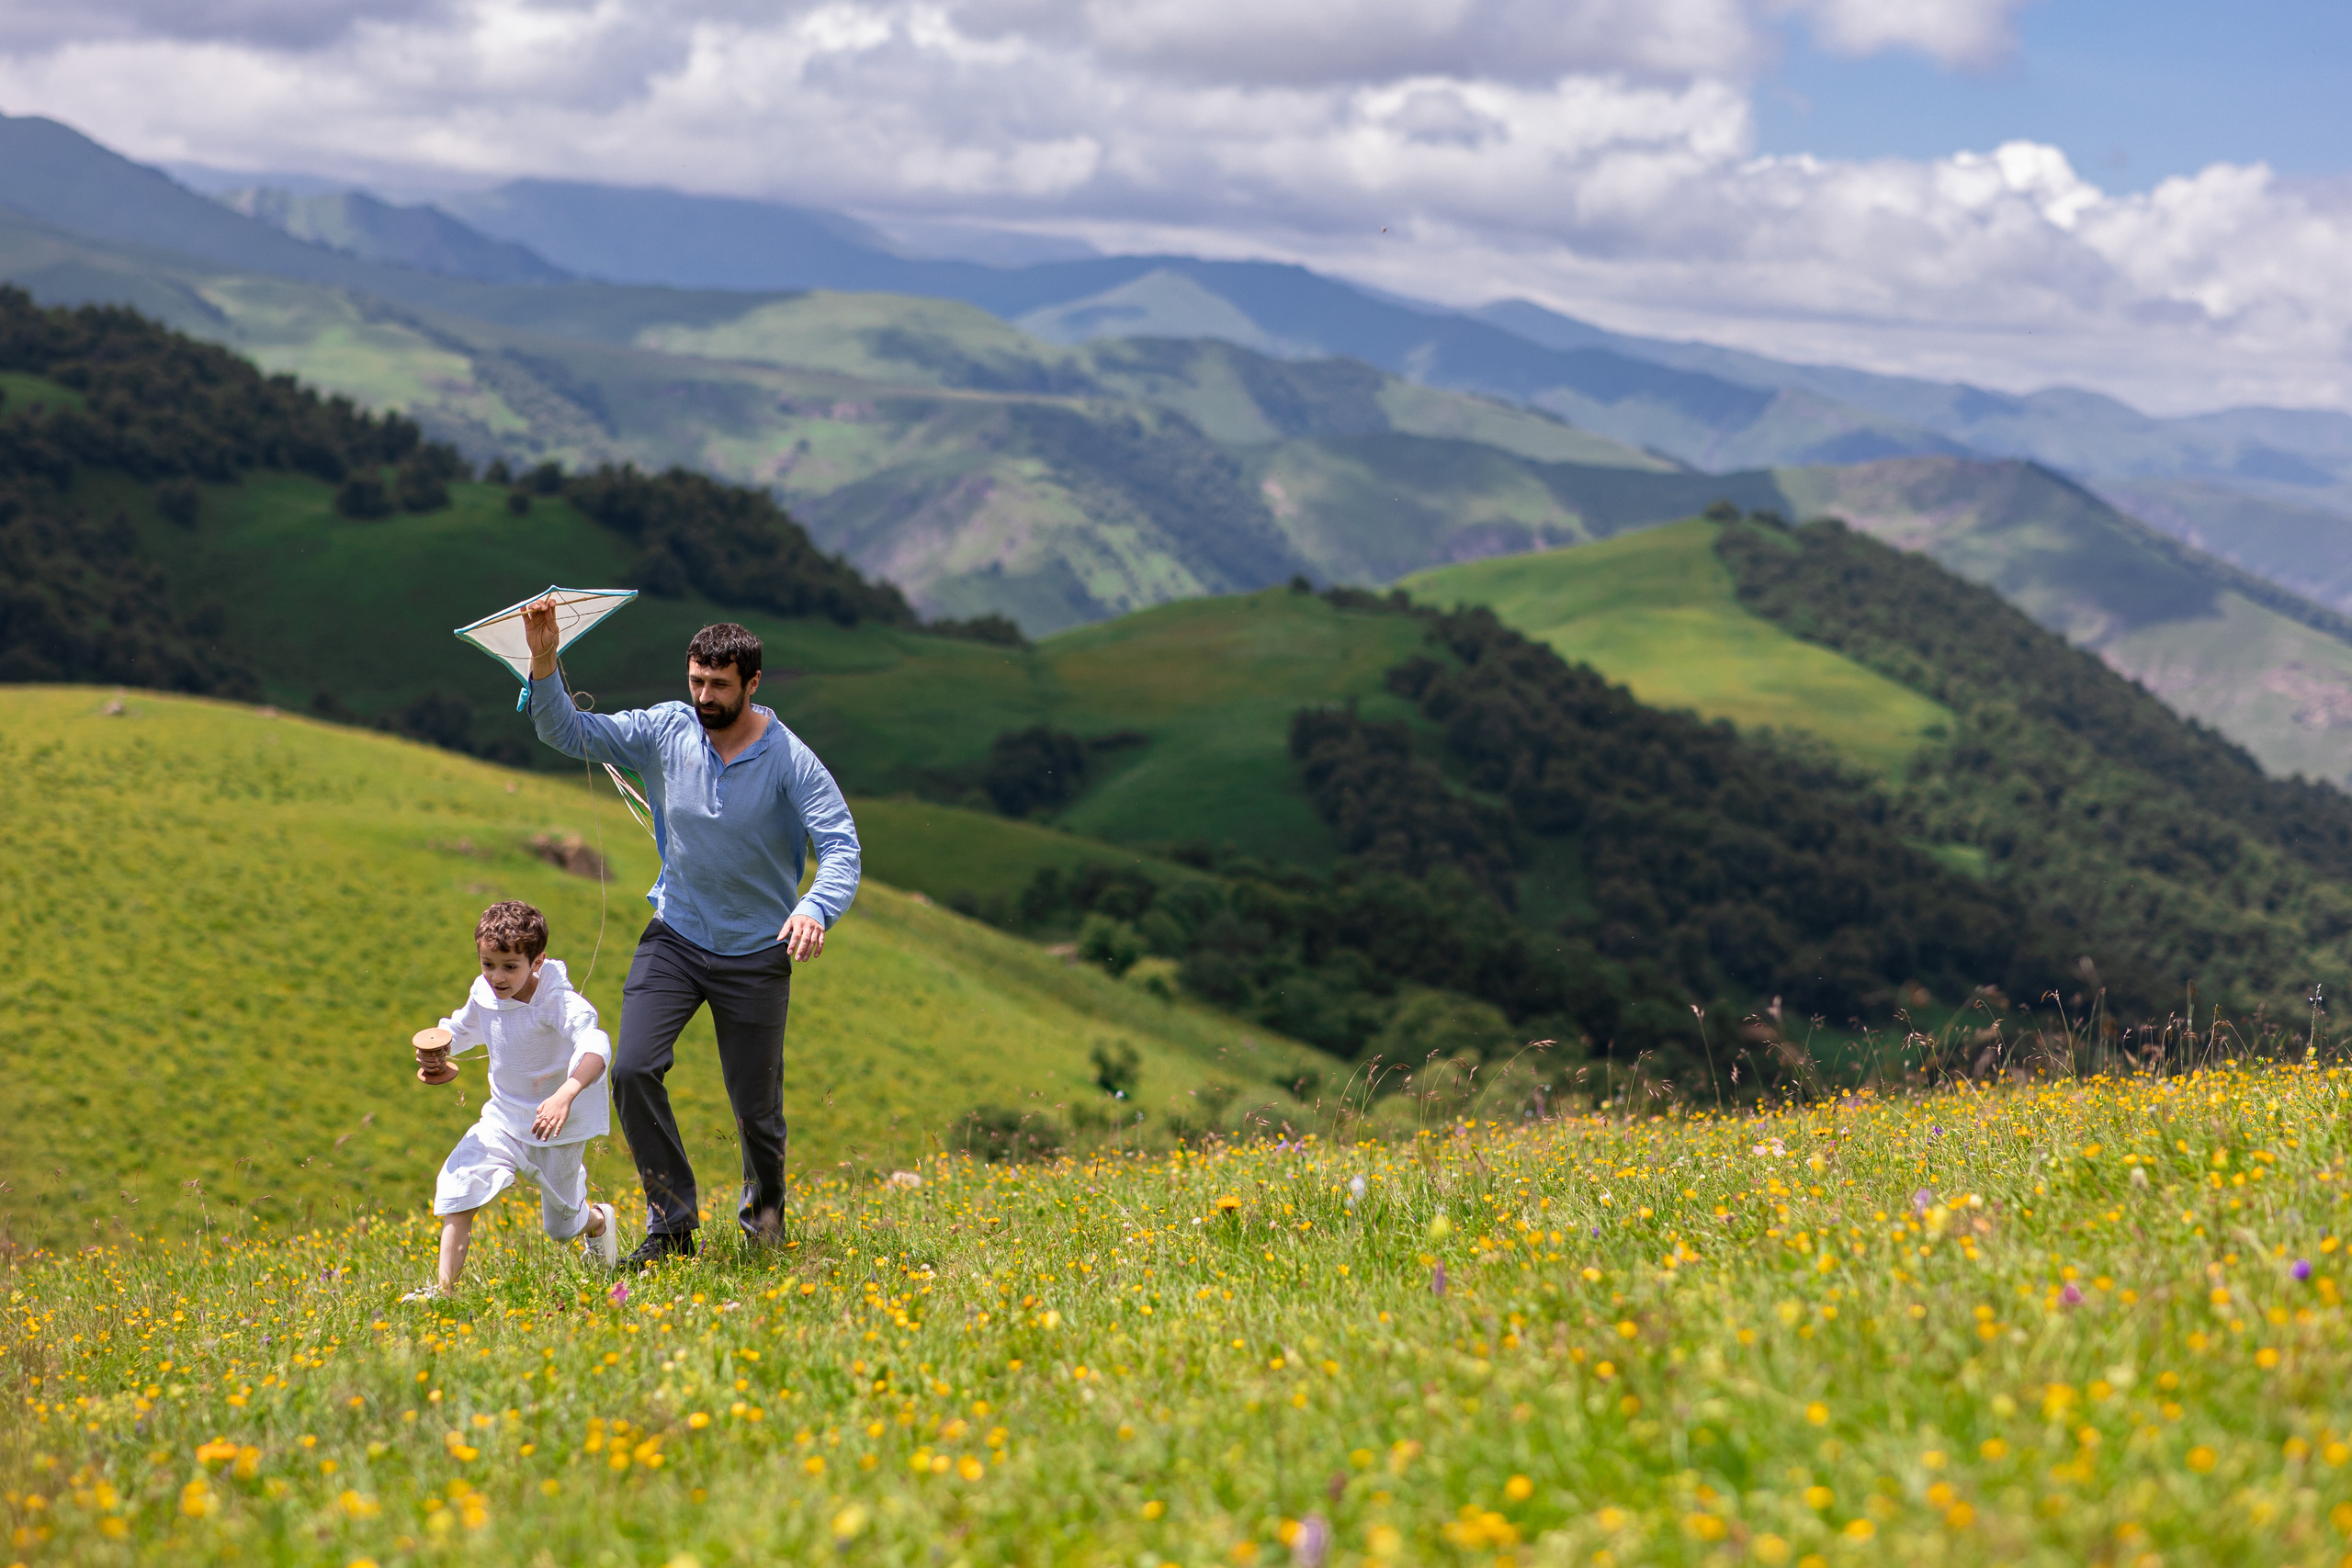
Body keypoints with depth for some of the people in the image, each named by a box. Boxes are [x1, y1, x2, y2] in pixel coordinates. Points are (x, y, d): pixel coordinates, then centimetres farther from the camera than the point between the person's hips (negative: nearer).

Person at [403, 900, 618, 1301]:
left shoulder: (558, 1002, -29)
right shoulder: (483, 994, -8)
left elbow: (595, 1046, -46)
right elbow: (463, 1029, 15)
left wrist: (565, 1096, -62)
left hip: (561, 1124, -5)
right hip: (504, 1119, 5)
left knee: (562, 1223, 13)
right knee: (459, 1182, -17)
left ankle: (599, 1220, 51)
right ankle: (444, 1285, -9)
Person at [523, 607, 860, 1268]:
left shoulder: (789, 761, -16)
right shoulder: (665, 731, -6)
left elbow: (841, 846, -22)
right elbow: (568, 732, -7)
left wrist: (815, 909, -42)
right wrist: (544, 660, -24)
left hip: (756, 953, -2)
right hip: (675, 938, 2)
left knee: (756, 1107, 6)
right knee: (633, 1070, -16)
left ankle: (764, 1209, 37)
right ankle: (672, 1224, -4)